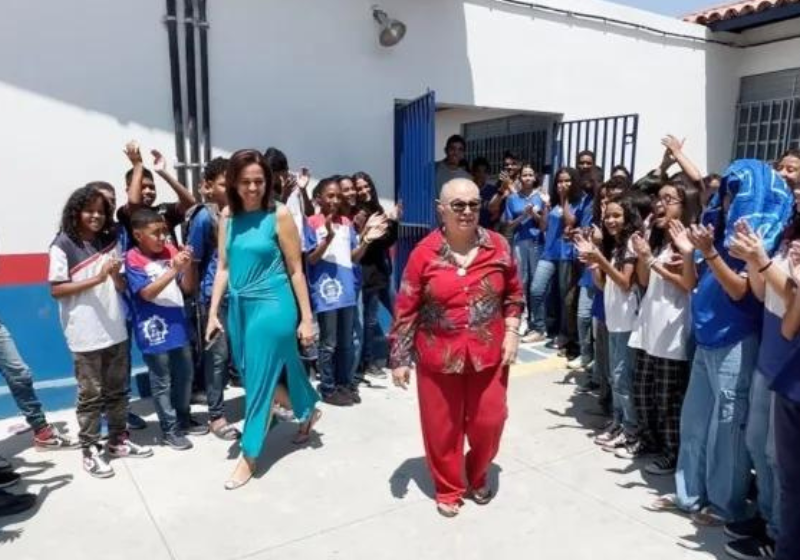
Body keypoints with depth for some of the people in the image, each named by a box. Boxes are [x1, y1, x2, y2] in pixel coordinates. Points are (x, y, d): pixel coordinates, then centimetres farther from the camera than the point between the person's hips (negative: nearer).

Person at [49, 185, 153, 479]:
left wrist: (116, 275, -13)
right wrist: (96, 279, -20)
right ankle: (90, 450, 16)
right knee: (91, 394, 4)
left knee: (117, 390, 14)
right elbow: (56, 290, -11)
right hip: (85, 335, -5)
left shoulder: (110, 242, 7)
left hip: (116, 331, 5)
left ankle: (118, 440, 28)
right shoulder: (63, 246, -7)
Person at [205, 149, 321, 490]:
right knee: (251, 374, 16)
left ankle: (249, 456, 17)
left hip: (272, 304, -6)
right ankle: (307, 412, 40)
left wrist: (306, 318, -6)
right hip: (238, 306, 6)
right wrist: (213, 313, 5)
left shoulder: (279, 215, -8)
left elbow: (295, 270, -6)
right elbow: (223, 268, 8)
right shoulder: (228, 217, 6)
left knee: (260, 378, 1)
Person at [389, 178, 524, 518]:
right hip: (439, 356, -1)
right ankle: (448, 489, 34)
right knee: (442, 426, 10)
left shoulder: (498, 246, -2)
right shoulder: (425, 253, -10)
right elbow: (405, 309, -6)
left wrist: (512, 332, -1)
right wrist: (400, 358, -6)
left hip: (489, 354, 2)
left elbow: (514, 294, 10)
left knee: (488, 421, 11)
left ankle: (478, 477, 40)